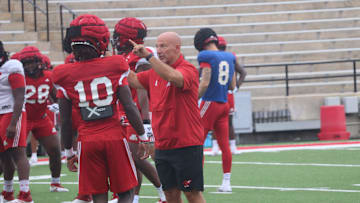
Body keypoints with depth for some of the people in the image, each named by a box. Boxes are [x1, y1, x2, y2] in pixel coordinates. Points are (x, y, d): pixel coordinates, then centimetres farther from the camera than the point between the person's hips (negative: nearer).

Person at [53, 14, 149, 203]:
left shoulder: (65, 76, -2)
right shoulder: (114, 67, -4)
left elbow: (65, 121, 3)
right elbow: (129, 107, -5)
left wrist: (69, 152, 14)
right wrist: (143, 137, 7)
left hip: (87, 141, 1)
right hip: (115, 137, -1)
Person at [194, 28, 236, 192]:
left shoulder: (206, 57, -12)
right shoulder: (229, 57, 10)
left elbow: (205, 83, -17)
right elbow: (232, 86, 14)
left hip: (210, 104, -7)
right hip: (224, 105, 7)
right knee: (224, 144, 7)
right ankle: (226, 182, 9)